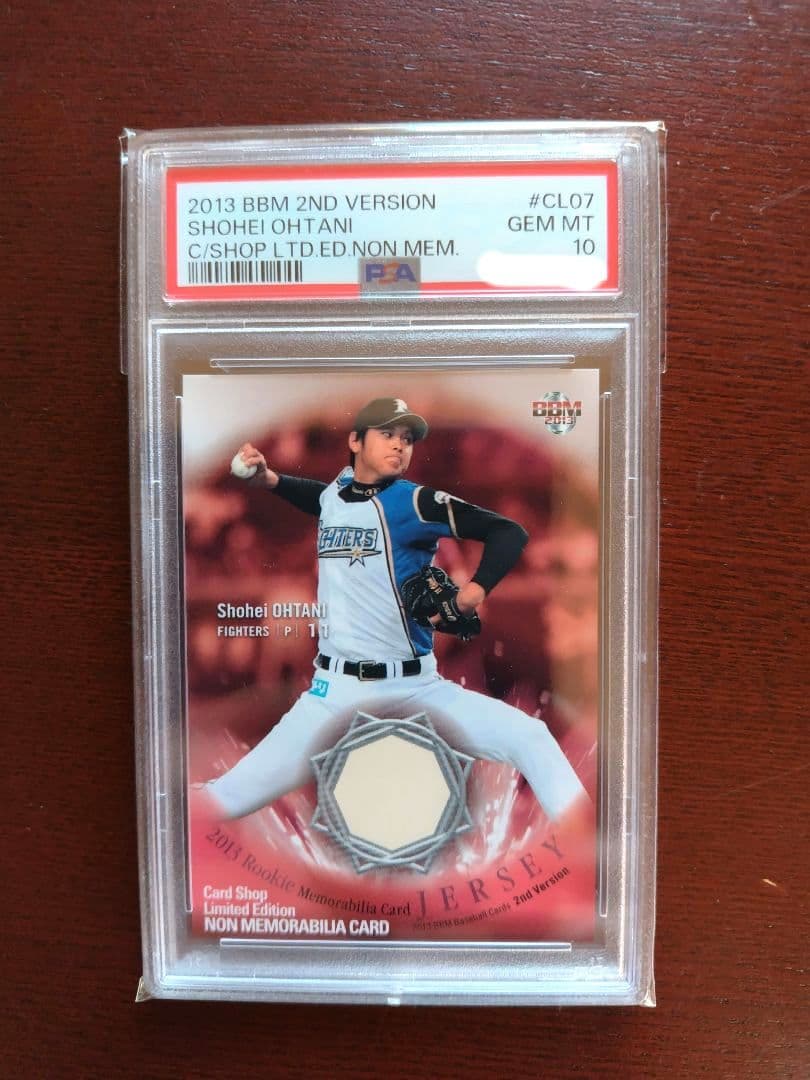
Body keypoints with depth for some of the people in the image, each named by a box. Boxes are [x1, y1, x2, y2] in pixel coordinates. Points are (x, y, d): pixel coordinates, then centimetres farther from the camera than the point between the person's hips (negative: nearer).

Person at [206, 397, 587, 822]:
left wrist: (477, 587, -27)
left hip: (418, 686, -2)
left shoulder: (416, 502, -6)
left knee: (532, 740, -10)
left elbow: (509, 532, -11)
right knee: (233, 796, -2)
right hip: (336, 691, 2)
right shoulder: (334, 492, 7)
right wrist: (267, 477, 18)